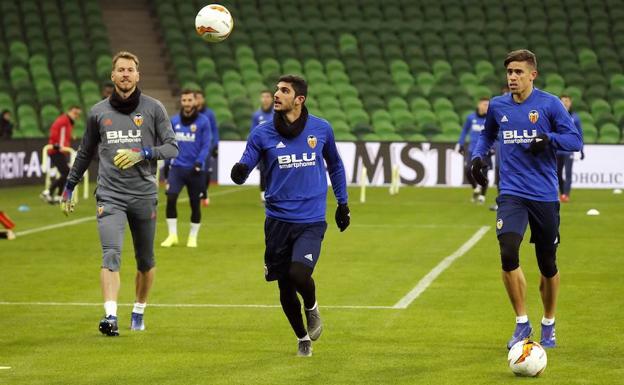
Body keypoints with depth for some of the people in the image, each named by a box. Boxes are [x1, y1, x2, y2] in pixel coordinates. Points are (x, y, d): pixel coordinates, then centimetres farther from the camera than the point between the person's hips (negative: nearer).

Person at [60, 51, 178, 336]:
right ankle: (110, 316, -27)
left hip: (144, 194, 0)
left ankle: (139, 312, 29)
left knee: (145, 261, 10)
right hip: (110, 194, 0)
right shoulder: (98, 112, 9)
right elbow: (85, 153, 20)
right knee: (111, 255, -17)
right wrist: (68, 188, 20)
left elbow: (172, 148, 1)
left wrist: (141, 154, -15)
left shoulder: (153, 108, 3)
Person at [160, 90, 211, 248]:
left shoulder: (203, 121, -4)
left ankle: (193, 237, 19)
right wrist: (166, 163, 13)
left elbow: (206, 145, -6)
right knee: (171, 198, -14)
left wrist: (199, 162, -18)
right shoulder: (174, 121, 6)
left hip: (195, 169, -2)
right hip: (177, 167, 2)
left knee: (195, 204, 4)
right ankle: (172, 235, -4)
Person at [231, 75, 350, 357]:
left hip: (311, 220, -1)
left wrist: (342, 202, 19)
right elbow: (242, 171, -5)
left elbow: (335, 165, 18)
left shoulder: (321, 129, 1)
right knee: (284, 286, 6)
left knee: (299, 273, -22)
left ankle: (311, 307, 13)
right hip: (278, 219, 1)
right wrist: (239, 173, -29)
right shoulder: (262, 134, -2)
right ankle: (303, 338, 29)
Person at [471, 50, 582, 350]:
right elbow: (487, 135, 25)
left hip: (545, 195, -1)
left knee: (548, 265, 7)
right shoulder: (497, 106, 6)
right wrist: (477, 156, 7)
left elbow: (575, 140, -5)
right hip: (511, 193, 1)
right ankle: (522, 323, -5)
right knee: (508, 254, -19)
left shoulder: (549, 104, -4)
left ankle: (548, 325, 30)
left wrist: (549, 139, -22)